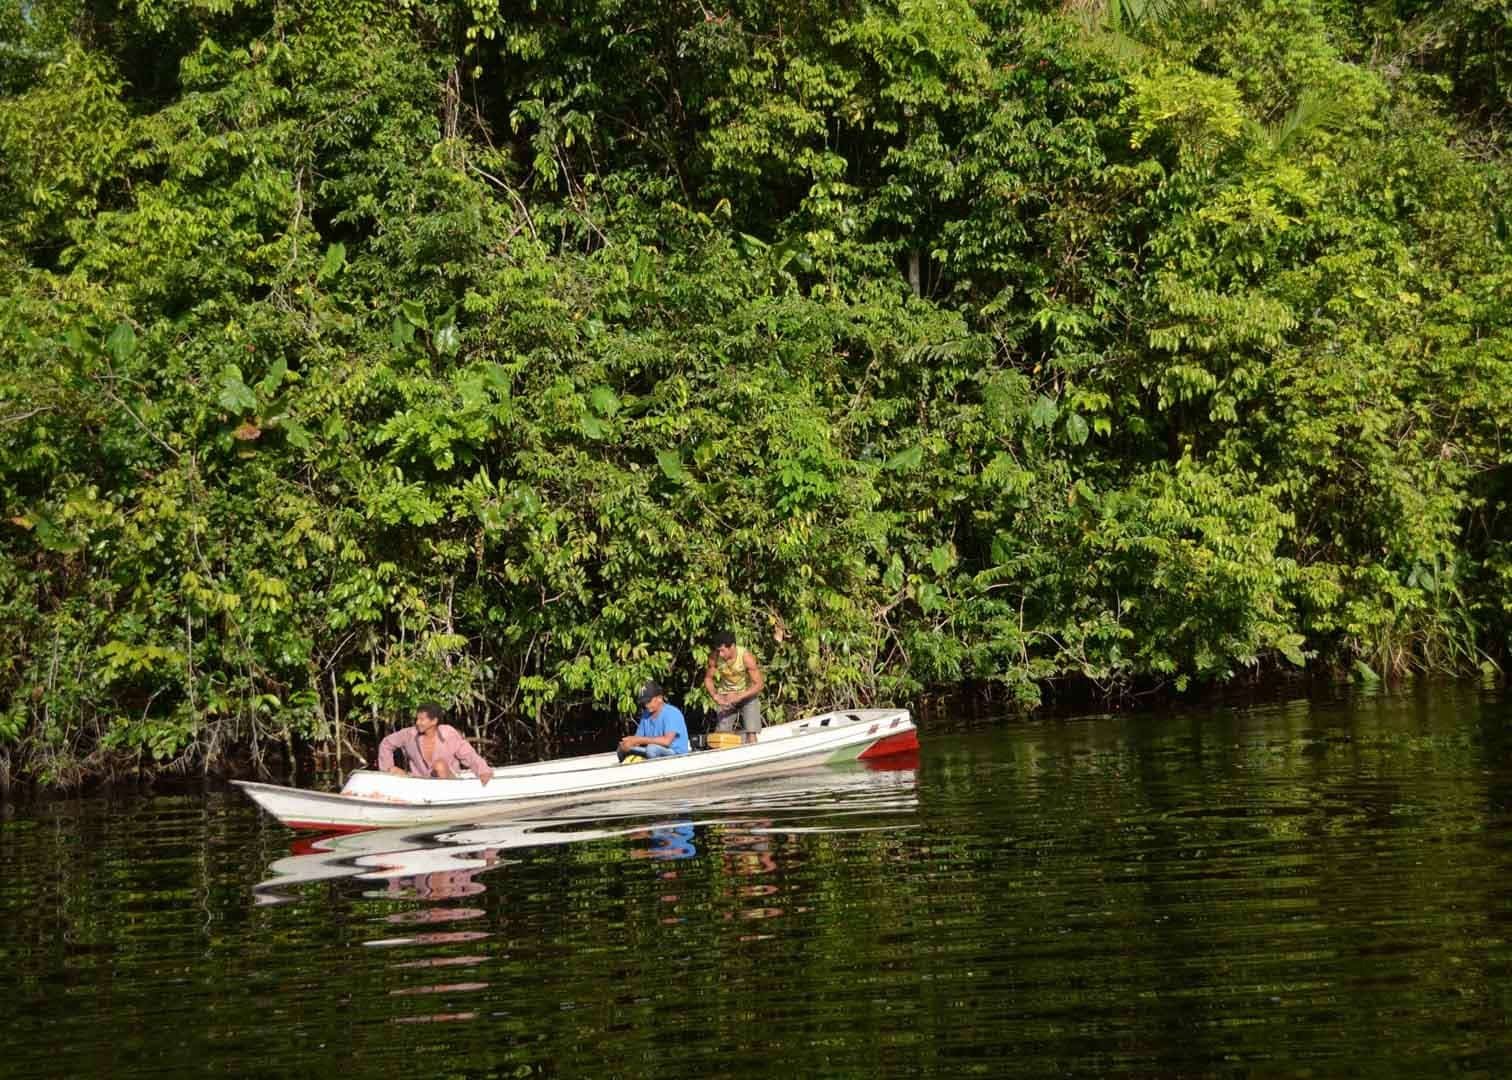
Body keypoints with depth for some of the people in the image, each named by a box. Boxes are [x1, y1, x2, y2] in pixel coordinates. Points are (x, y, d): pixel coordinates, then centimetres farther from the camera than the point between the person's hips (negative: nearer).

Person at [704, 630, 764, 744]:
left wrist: (739, 696, -32)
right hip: (725, 695, 3)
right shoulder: (714, 657, -20)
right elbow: (708, 678, -4)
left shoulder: (746, 657, -28)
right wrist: (714, 695, -21)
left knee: (750, 733, -14)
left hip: (747, 694, -3)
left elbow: (759, 684, -23)